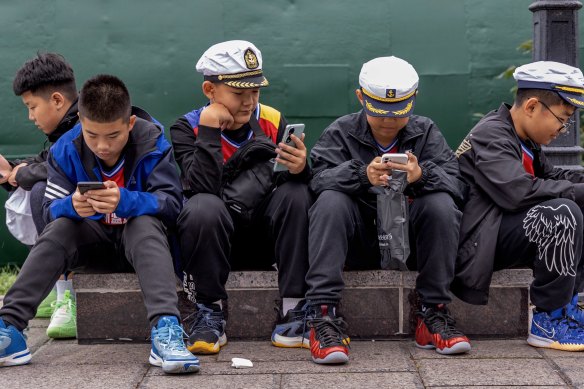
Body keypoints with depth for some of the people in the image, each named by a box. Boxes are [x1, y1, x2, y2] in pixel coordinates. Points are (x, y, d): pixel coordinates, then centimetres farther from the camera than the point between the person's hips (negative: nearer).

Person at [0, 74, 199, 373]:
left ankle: (165, 328, -52)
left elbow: (171, 203, -24)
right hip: (93, 236, 3)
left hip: (138, 229, -2)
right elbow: (51, 208, -12)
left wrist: (125, 201, -43)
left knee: (146, 223, -34)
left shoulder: (152, 143, -18)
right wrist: (72, 206, -37)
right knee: (58, 228, -26)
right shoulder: (66, 150, -11)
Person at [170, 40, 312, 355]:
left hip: (263, 238, 3)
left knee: (296, 194, -24)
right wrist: (210, 130, -23)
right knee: (204, 207, -34)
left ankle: (293, 313, -23)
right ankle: (208, 315, -19)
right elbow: (204, 186, -25)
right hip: (213, 237, -3)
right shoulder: (187, 128, -7)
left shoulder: (272, 121, 0)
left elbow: (289, 180, -8)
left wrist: (299, 169, -30)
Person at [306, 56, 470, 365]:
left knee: (441, 204, -26)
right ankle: (323, 315, -34)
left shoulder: (426, 132, 6)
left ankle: (433, 314, -18)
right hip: (358, 240, -1)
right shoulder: (340, 133, 2)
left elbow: (454, 181, -11)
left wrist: (422, 175, -35)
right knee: (331, 201, -29)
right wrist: (362, 176, -40)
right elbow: (321, 178, -18)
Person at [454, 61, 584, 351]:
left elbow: (548, 175, 25)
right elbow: (518, 191, -28)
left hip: (506, 233, 11)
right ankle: (548, 324, -19)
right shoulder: (491, 135, -15)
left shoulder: (525, 141, 15)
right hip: (478, 242, -11)